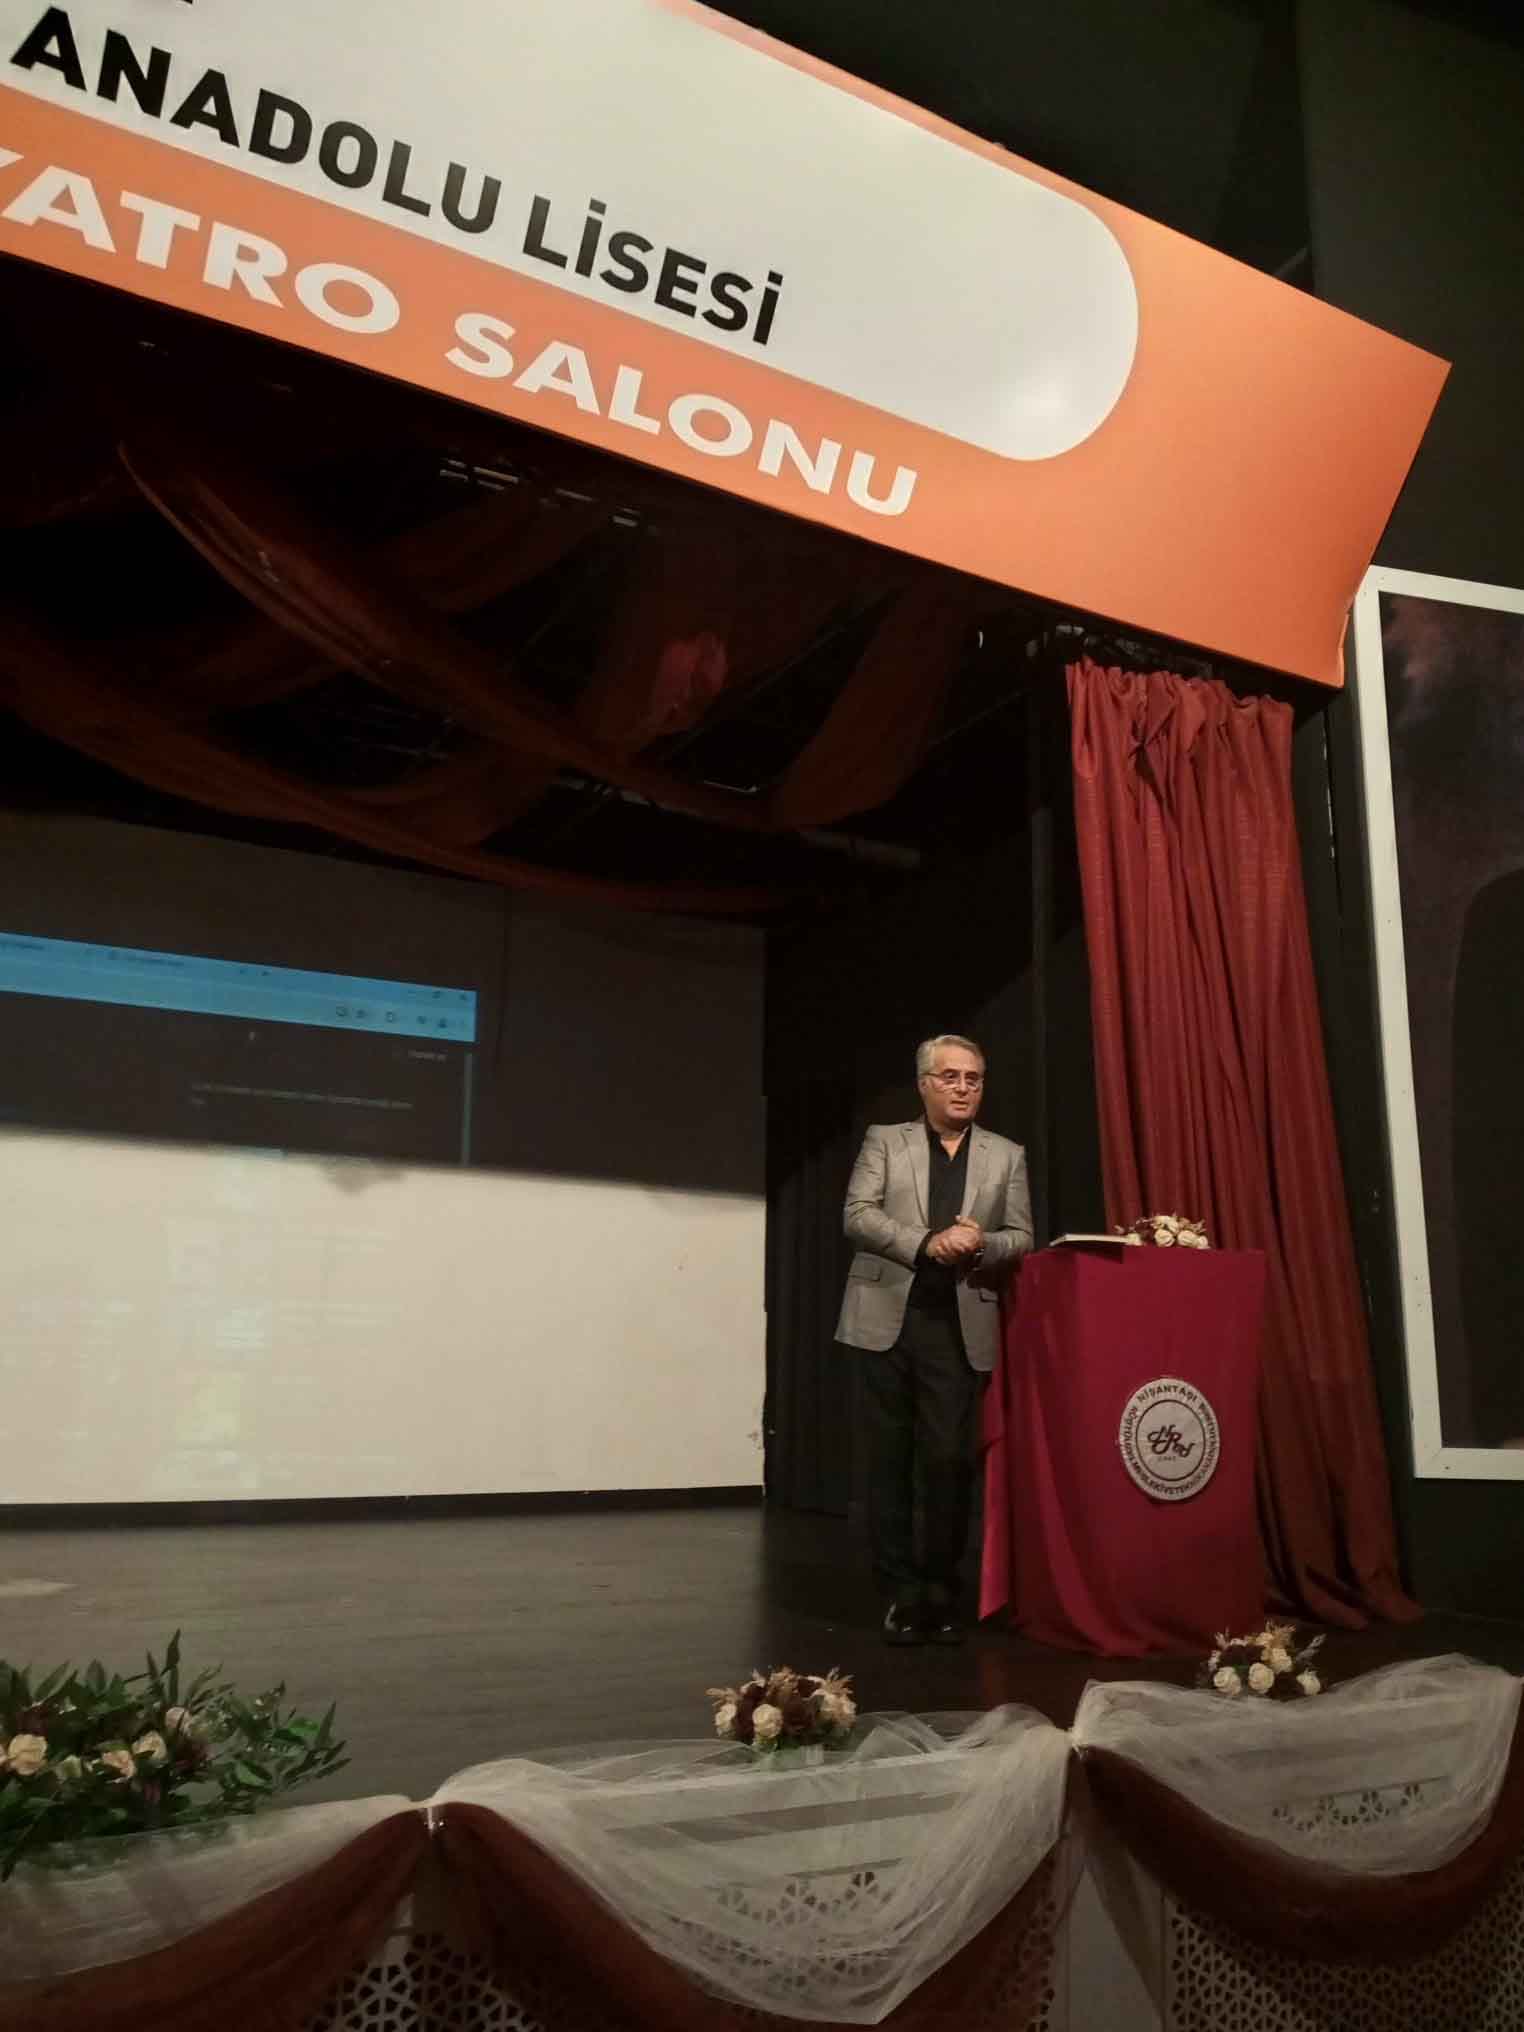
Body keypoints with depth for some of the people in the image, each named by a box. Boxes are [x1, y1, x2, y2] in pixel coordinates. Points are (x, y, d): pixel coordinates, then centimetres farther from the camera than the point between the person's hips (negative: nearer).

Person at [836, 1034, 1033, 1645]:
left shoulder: (1007, 1156, 14)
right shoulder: (884, 1141, 9)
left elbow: (1022, 1239, 10)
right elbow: (858, 1215, -3)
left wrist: (981, 1243, -12)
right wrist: (927, 1242, -16)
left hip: (961, 1327, 1)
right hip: (889, 1320, 0)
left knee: (950, 1463, -2)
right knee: (890, 1460, 4)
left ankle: (941, 1595, 13)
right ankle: (902, 1594, 14)